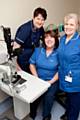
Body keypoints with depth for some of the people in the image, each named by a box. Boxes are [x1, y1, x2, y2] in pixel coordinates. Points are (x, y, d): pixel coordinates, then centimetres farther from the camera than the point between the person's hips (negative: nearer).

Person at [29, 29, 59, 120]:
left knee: (48, 96, -26)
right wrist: (36, 78, -5)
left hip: (53, 81, -2)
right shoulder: (38, 50, 4)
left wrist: (51, 81, -14)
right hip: (38, 79, 2)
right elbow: (32, 65, 6)